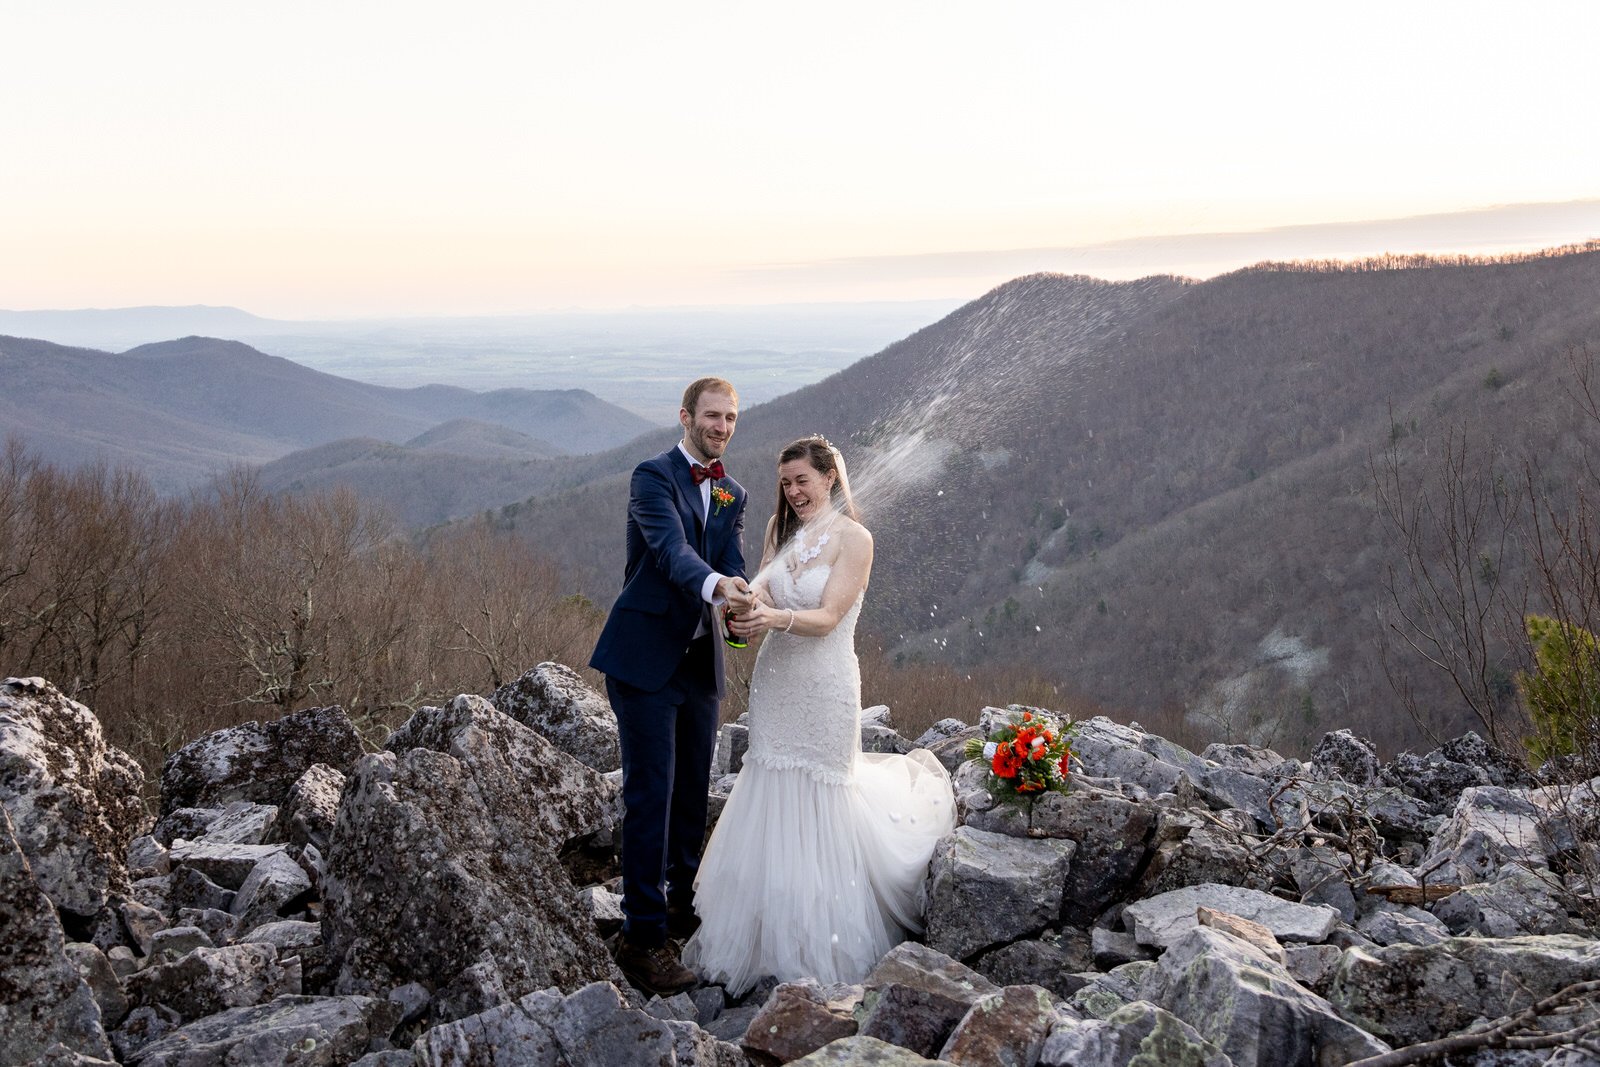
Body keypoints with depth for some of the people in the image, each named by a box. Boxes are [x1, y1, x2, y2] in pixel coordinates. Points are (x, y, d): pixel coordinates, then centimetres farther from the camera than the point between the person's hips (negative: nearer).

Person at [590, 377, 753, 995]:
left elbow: (732, 565, 0)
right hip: (646, 658, -7)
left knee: (693, 792, 15)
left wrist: (741, 603, -23)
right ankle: (642, 936, 1)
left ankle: (683, 903, 33)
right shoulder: (653, 477, -8)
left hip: (701, 661, 7)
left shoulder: (733, 495, 13)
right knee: (650, 794, -6)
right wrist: (714, 585, -45)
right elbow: (671, 550, -25)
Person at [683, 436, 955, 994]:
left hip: (824, 685, -5)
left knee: (819, 801, 2)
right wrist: (747, 604, -21)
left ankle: (817, 944, 18)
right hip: (775, 677, 5)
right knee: (772, 800, 7)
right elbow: (763, 596, 2)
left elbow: (827, 618, -16)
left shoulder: (853, 538, -10)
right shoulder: (781, 529, 8)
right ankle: (772, 932, 20)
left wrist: (776, 617, -34)